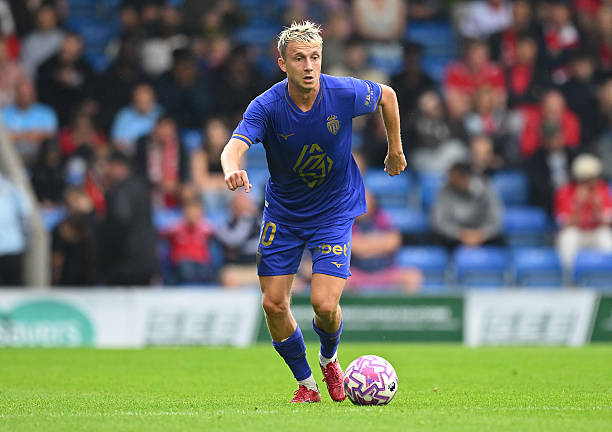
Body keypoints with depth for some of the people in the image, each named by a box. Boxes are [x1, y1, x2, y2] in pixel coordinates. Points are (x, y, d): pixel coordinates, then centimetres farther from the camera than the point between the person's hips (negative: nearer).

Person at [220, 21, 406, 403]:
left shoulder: (344, 93, -18)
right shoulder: (266, 106, -21)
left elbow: (387, 95, 3)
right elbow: (236, 145, -37)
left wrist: (395, 151, 12)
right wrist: (232, 168, -60)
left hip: (335, 211, -1)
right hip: (283, 212, 1)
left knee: (325, 303, -14)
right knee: (274, 304, -2)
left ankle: (329, 359, 21)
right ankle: (306, 383, 20)